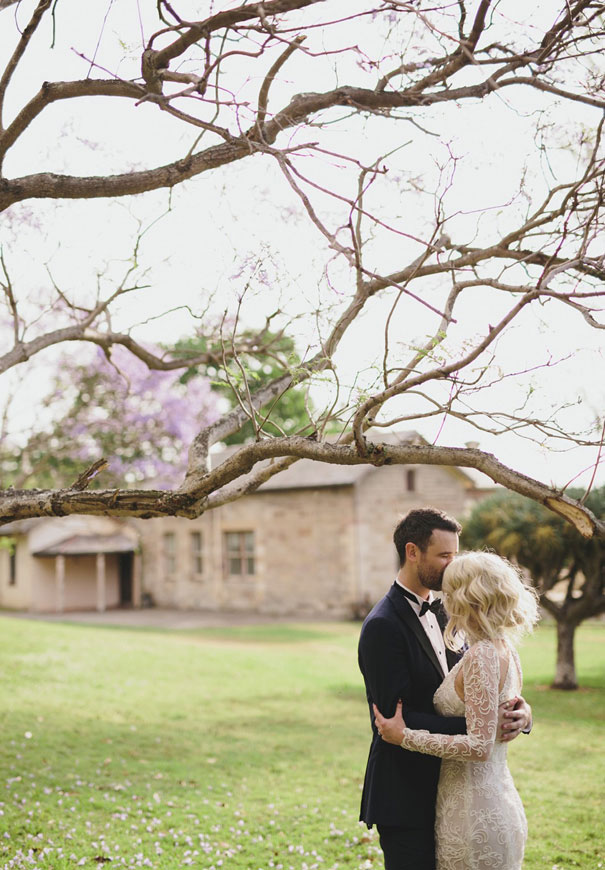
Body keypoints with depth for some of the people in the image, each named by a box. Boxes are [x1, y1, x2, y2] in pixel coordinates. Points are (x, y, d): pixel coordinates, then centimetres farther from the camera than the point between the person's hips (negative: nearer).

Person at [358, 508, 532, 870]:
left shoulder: (441, 613, 10)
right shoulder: (382, 626, -18)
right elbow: (396, 719, -22)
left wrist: (519, 710, -12)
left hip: (444, 792, 8)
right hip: (405, 799, -8)